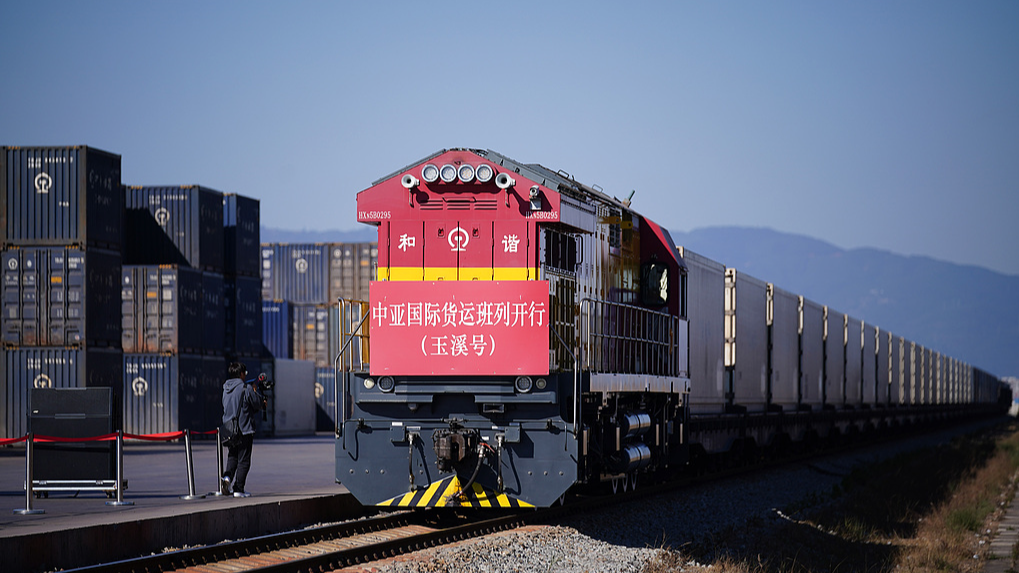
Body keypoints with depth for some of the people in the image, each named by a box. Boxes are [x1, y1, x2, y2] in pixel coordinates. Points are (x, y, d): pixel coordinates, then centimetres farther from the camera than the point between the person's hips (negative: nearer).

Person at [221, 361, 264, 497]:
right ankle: (238, 489, 1)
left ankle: (227, 476, -10)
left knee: (232, 457, 17)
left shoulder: (226, 389, 8)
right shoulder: (246, 388, -14)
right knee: (243, 461, 2)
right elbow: (258, 404, -6)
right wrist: (255, 391, 14)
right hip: (244, 430, -6)